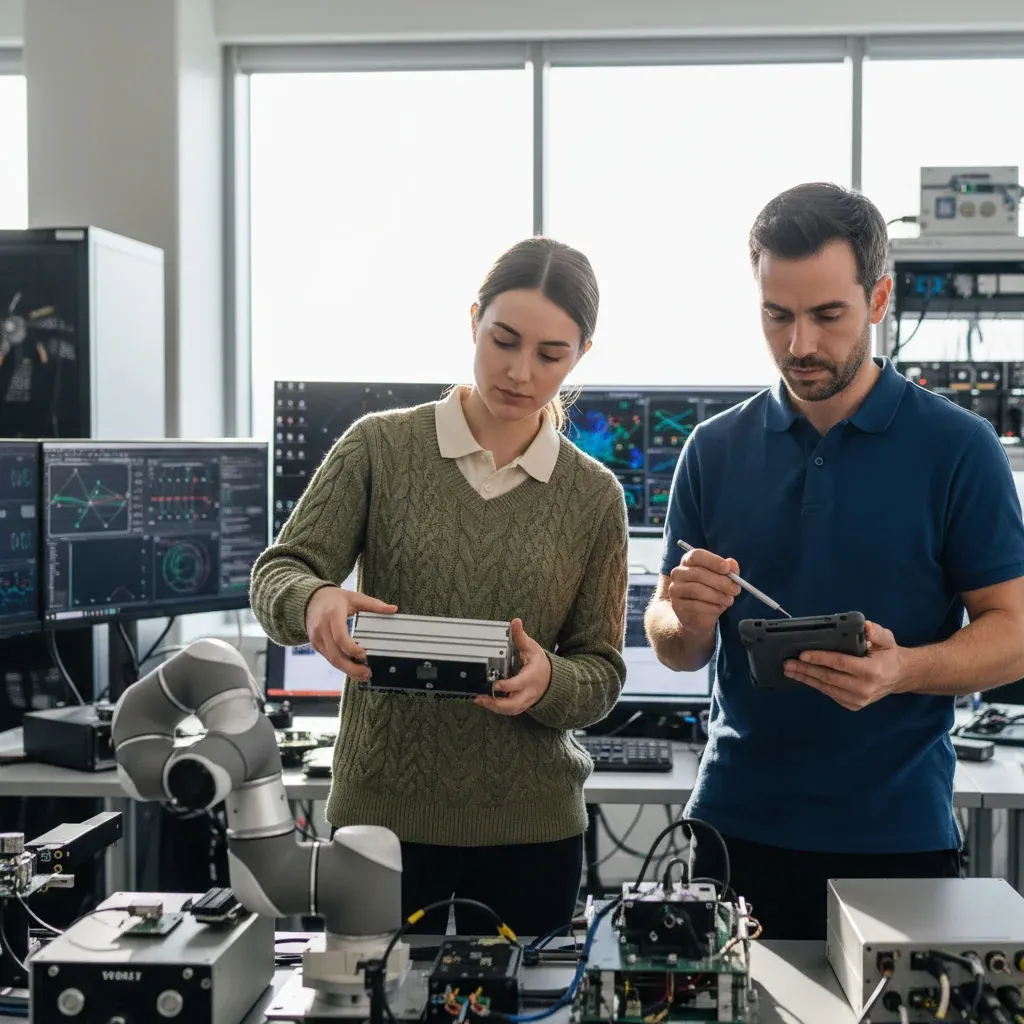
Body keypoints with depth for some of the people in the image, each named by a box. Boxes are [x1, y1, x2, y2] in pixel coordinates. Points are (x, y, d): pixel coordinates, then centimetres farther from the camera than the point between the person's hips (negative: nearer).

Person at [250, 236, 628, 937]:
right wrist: (315, 601, -27)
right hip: (382, 809, -1)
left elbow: (601, 675, 3)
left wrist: (548, 682, -19)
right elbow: (278, 576, -4)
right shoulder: (381, 447, 0)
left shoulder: (595, 497, 3)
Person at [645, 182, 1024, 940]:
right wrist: (688, 619, -15)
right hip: (738, 828, 3)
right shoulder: (716, 451, 5)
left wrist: (901, 670, -24)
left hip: (897, 837, -2)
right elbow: (674, 647, 8)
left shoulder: (957, 448, -4)